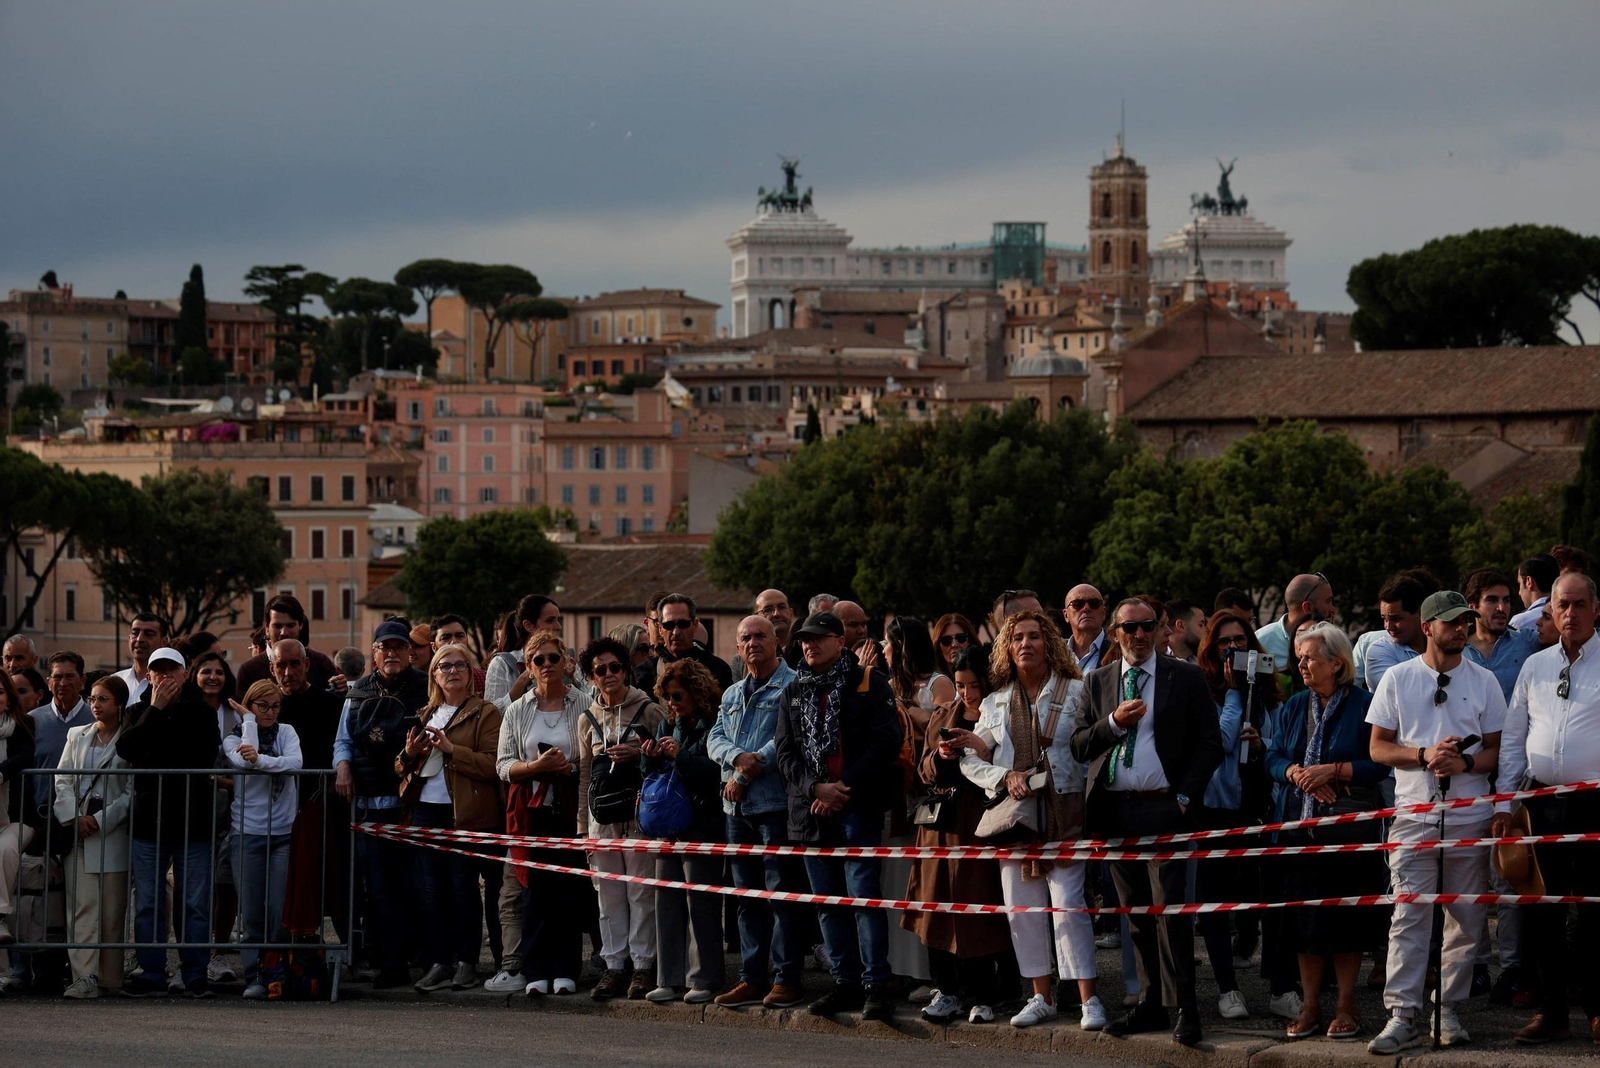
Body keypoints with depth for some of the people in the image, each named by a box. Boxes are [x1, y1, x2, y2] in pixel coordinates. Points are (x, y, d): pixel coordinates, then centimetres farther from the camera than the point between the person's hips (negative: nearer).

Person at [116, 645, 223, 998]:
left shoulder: (202, 712, 5)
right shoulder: (139, 712, 10)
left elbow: (204, 757, -8)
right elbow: (126, 749, -9)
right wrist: (155, 710, -10)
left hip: (193, 822, -2)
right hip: (148, 821, 2)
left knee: (195, 903, -1)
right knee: (148, 904, 2)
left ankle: (196, 975, 4)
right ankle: (152, 975, 8)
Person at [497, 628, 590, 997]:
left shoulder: (584, 707, 5)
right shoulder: (518, 711, 11)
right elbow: (503, 765, 6)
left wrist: (570, 768, -14)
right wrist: (538, 766, -12)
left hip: (572, 810, -1)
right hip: (531, 811, 1)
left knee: (569, 890, -4)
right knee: (534, 890, -3)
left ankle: (564, 969, 2)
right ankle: (536, 970, 0)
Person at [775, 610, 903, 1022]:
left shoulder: (869, 683, 3)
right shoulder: (793, 694, 17)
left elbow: (885, 742, -5)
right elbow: (786, 752, 11)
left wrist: (843, 788, -12)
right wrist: (816, 787, -8)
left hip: (858, 806, -6)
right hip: (810, 810, 6)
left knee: (863, 895, -12)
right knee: (827, 902, 7)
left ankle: (876, 985, -12)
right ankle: (845, 983, 13)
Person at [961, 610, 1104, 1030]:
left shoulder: (1074, 692, 2)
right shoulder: (996, 702, 13)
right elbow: (971, 760, 11)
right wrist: (1005, 777, -7)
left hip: (1063, 813, -4)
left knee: (1068, 905, -11)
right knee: (1021, 908, 4)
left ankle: (1089, 999, -7)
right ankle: (1042, 998, 14)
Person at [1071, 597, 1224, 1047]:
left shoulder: (1186, 678, 4)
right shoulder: (1099, 681, 14)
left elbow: (1210, 743, 2)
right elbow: (1079, 746, 10)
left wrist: (1186, 796, -8)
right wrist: (1113, 723, -8)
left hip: (1163, 808, -4)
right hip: (1115, 811, 4)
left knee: (1169, 906, -12)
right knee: (1135, 910, 8)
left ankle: (1183, 1009, -10)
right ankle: (1150, 1004, 13)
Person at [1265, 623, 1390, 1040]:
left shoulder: (1365, 706, -4)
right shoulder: (1293, 708, 13)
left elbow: (1379, 765, -11)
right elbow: (1273, 758, 9)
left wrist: (1332, 771, -17)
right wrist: (1298, 774, -11)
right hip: (1299, 825, 5)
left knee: (1347, 918, -1)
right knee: (1304, 918, 5)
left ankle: (1345, 1006, 7)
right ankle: (1310, 1006, 11)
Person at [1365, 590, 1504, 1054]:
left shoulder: (1484, 682, 7)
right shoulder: (1397, 679, 5)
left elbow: (1498, 751, 7)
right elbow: (1379, 747, 4)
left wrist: (1464, 762, -14)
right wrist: (1425, 755, -13)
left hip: (1470, 819, 2)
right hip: (1414, 816, -2)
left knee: (1465, 923, 4)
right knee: (1408, 919, -8)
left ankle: (1448, 1011, 14)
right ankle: (1402, 1016, -10)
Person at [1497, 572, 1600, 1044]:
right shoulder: (1535, 667, 14)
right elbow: (1513, 739, 16)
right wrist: (1503, 804, 10)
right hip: (1543, 803, 4)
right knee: (1543, 911, 6)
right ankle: (1551, 1012, 14)